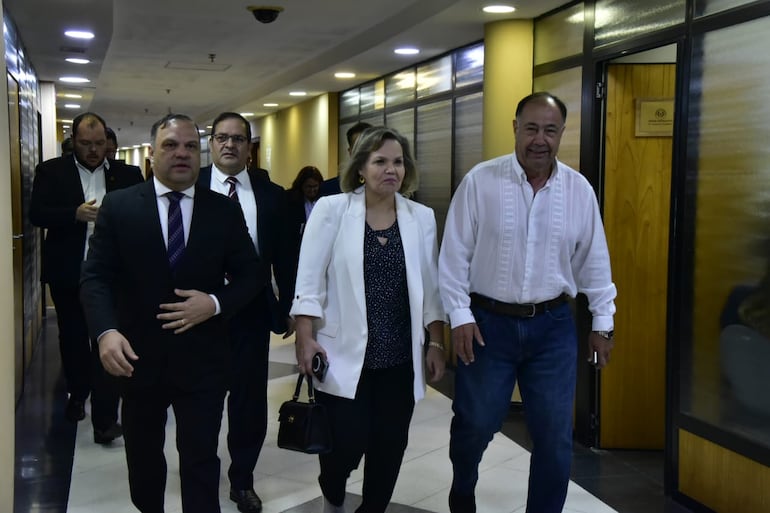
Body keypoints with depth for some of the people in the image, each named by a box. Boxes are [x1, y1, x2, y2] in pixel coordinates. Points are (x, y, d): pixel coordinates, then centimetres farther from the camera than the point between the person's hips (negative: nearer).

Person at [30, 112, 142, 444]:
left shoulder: (128, 175, 4)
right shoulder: (51, 171, 3)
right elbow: (37, 214, -6)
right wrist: (76, 213, -20)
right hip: (68, 273, 1)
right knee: (72, 338, 17)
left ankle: (105, 419, 0)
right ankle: (77, 395, 40)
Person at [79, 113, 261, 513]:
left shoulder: (225, 211, 0)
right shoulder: (119, 205, -2)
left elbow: (250, 274, 3)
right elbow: (96, 276, -7)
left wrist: (216, 302, -17)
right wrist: (106, 331, -24)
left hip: (201, 360, -1)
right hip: (138, 357, 1)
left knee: (200, 461, 4)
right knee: (142, 456, 20)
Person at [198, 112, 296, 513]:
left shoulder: (270, 193, 3)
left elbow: (283, 256, 5)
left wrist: (288, 306, 4)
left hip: (253, 310, 1)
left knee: (250, 400, 7)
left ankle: (243, 480, 26)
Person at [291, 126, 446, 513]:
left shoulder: (421, 217, 4)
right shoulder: (332, 209, -5)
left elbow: (430, 286, 7)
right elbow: (310, 279, -5)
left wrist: (436, 343, 5)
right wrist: (305, 338, -10)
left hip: (401, 357, 3)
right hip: (344, 355, -3)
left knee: (389, 447, 7)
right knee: (345, 445, 0)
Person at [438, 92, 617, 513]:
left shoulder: (579, 189, 0)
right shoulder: (480, 181, -8)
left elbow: (593, 260, 7)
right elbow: (455, 254, -5)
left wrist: (602, 322, 9)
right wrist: (459, 316, -8)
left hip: (553, 326, 2)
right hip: (488, 322, -2)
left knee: (554, 436, 6)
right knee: (475, 424, 11)